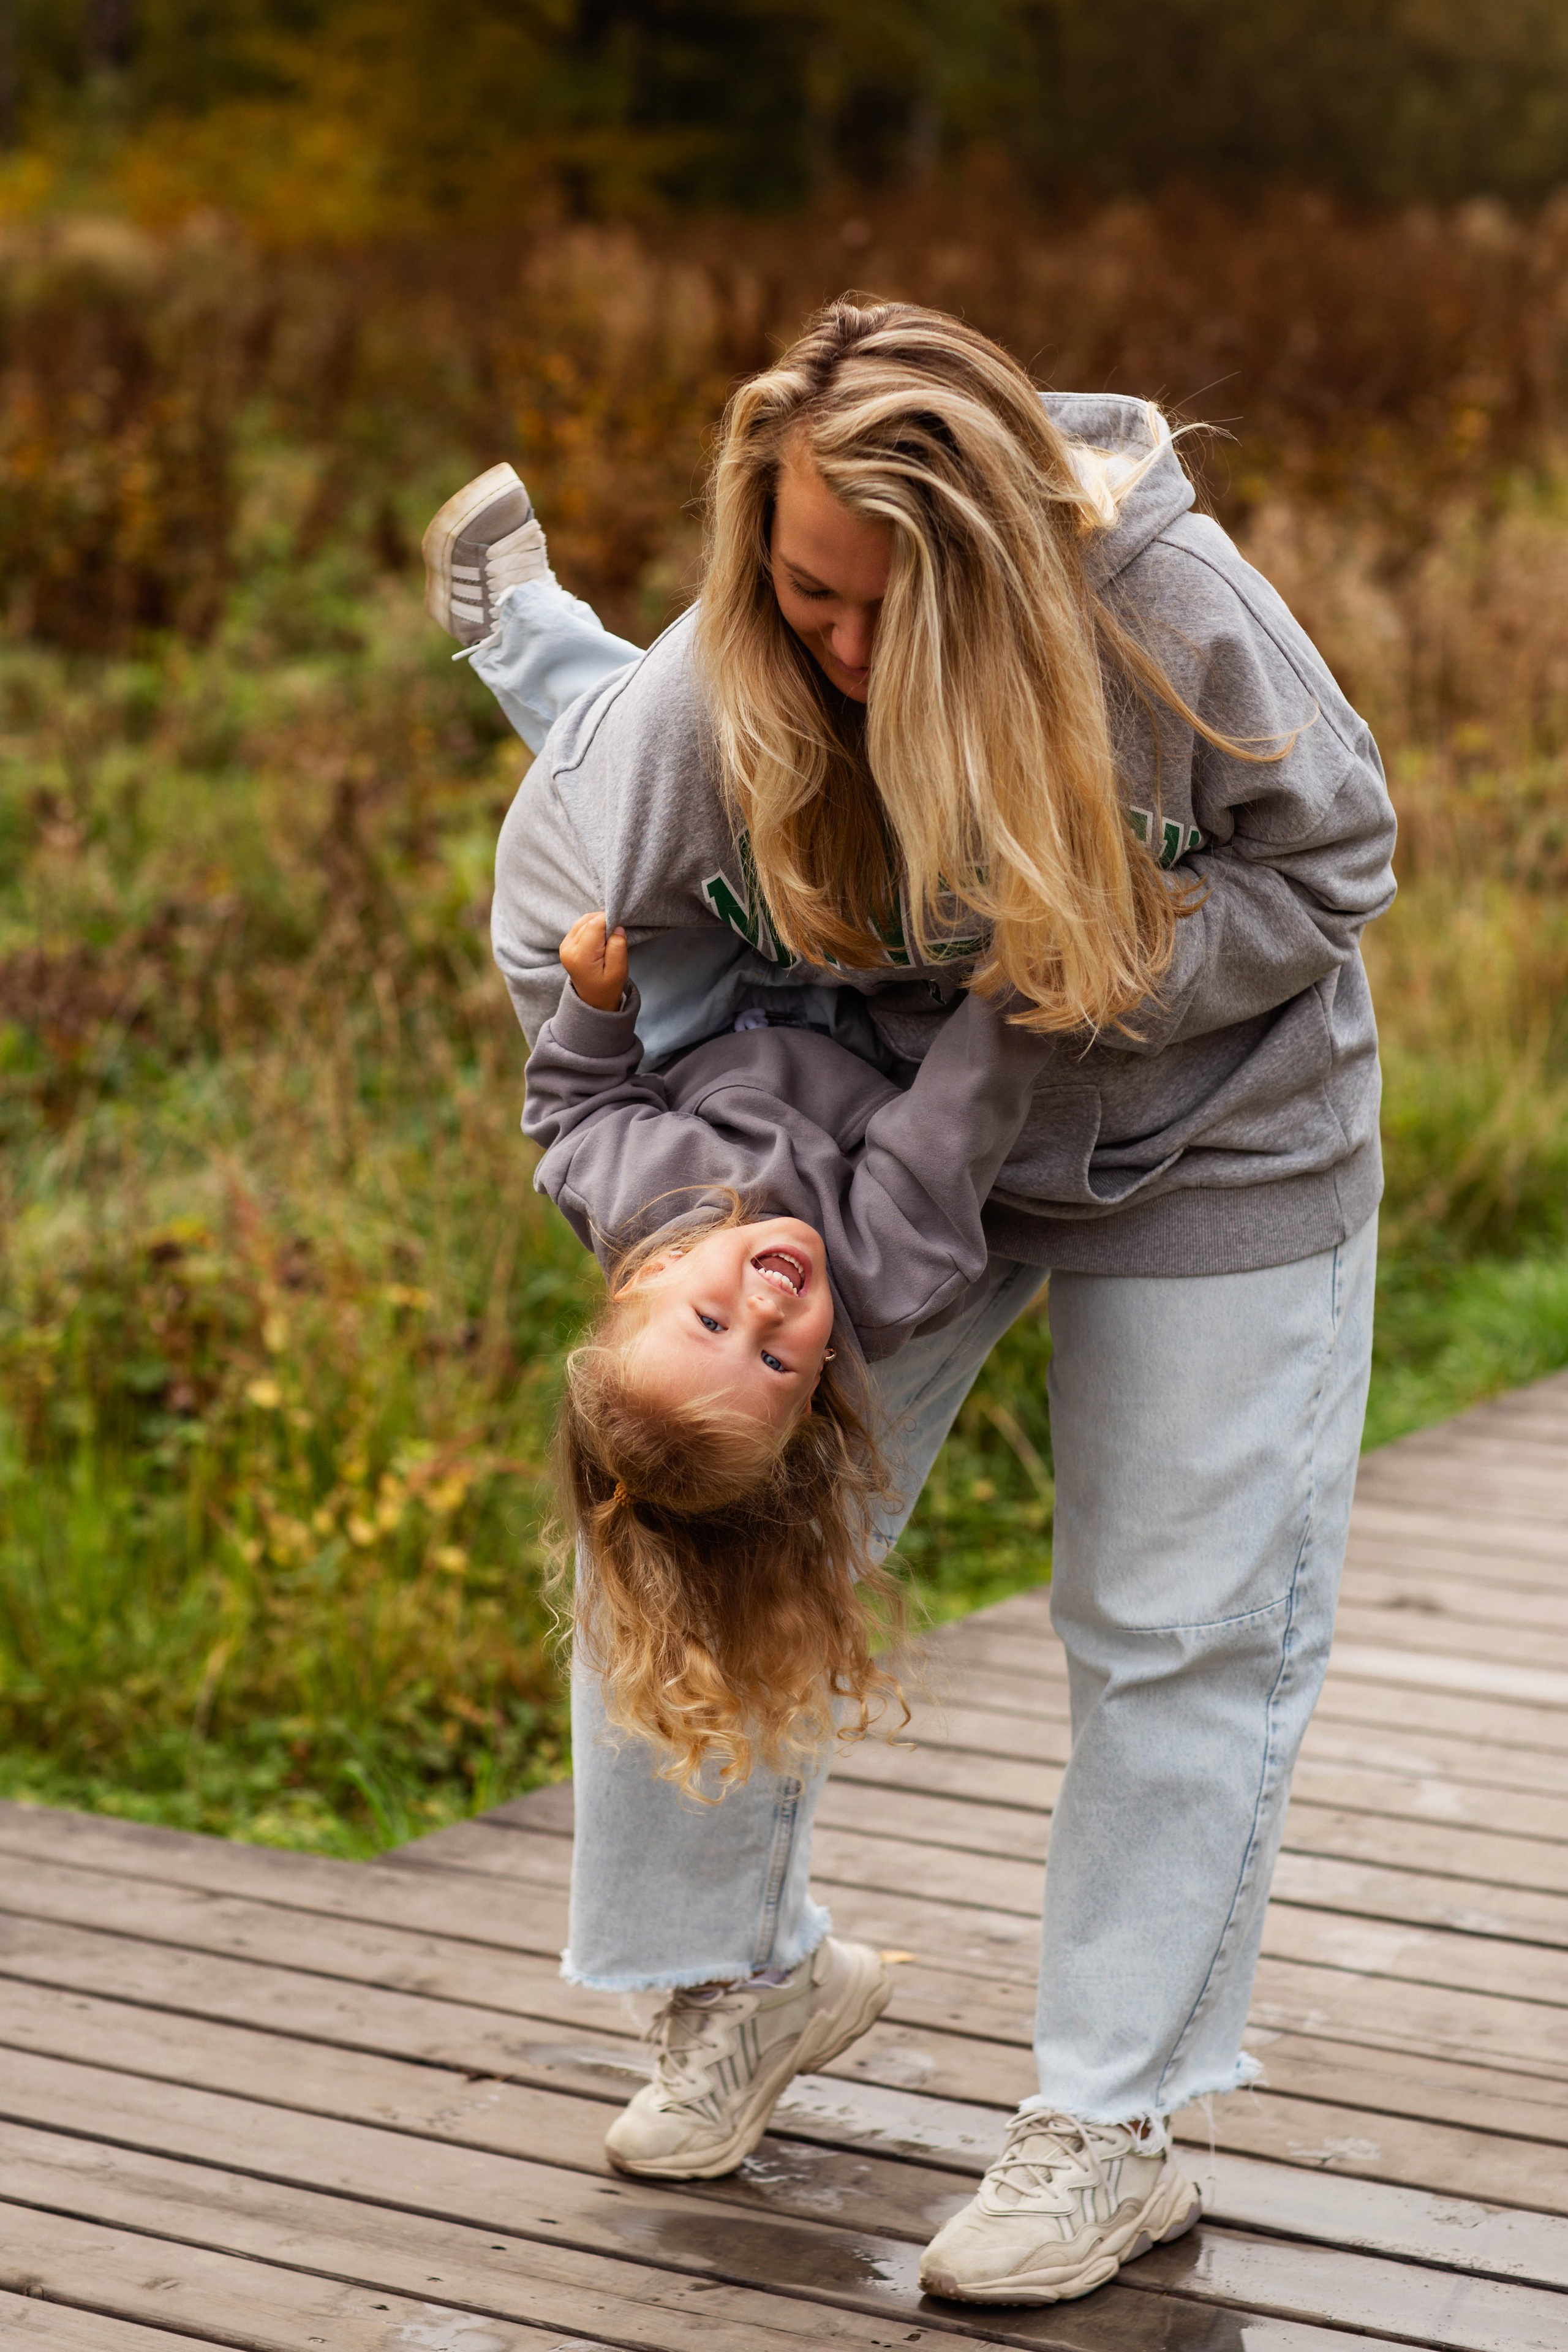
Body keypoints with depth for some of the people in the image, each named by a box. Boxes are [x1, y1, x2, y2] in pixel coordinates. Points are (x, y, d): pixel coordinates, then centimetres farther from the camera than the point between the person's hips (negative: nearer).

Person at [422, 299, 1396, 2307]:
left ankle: (1111, 2134, 13)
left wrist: (1106, 974, -27)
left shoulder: (1168, 610, -29)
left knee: (1176, 1627, 1)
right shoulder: (711, 688, -23)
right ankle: (743, 1966, 27)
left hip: (1206, 1147, -2)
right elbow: (555, 931, -8)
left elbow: (1330, 864, -14)